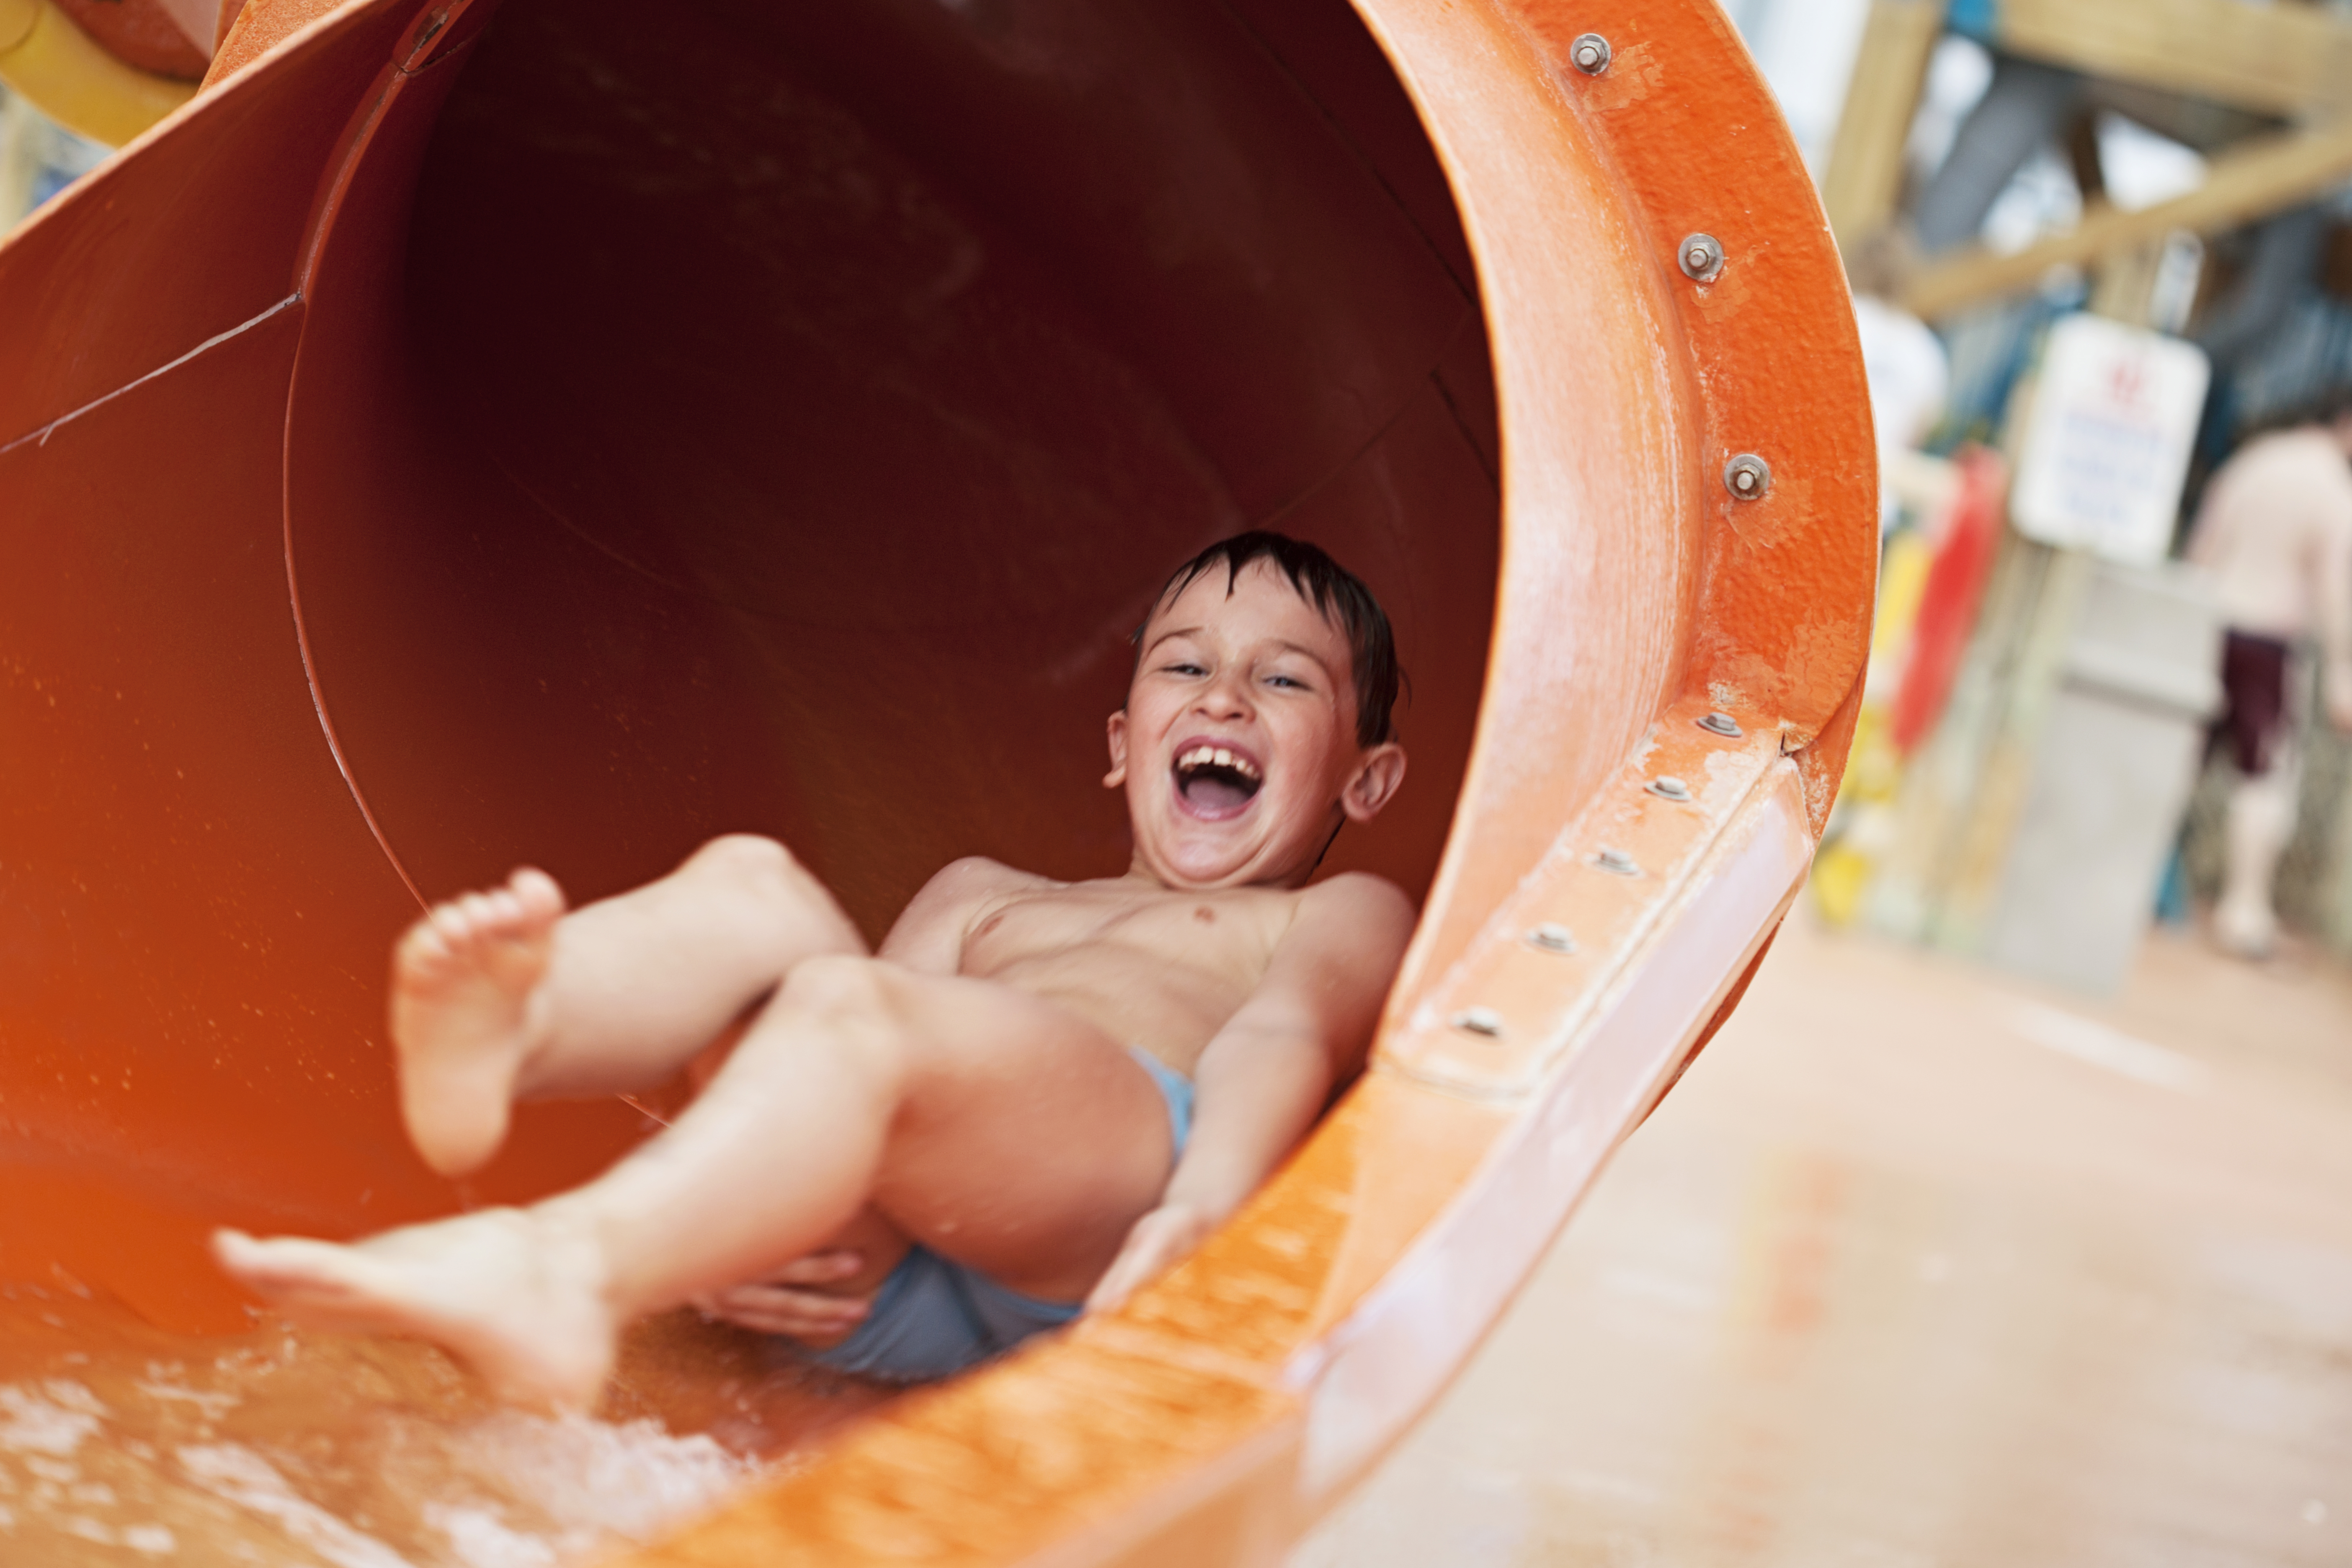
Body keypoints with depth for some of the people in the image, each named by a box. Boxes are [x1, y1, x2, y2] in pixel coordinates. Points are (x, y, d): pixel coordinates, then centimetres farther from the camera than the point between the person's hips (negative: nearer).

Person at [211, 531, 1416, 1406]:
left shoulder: (1340, 918, 29)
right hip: (882, 1268, 4)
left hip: (1110, 1187, -4)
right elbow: (890, 995, 23)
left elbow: (1281, 1039, 5)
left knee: (848, 1009, -32)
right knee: (753, 886, -17)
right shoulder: (980, 896, 43)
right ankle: (502, 1042, -47)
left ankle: (563, 1266, -58)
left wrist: (1206, 1210, -19)